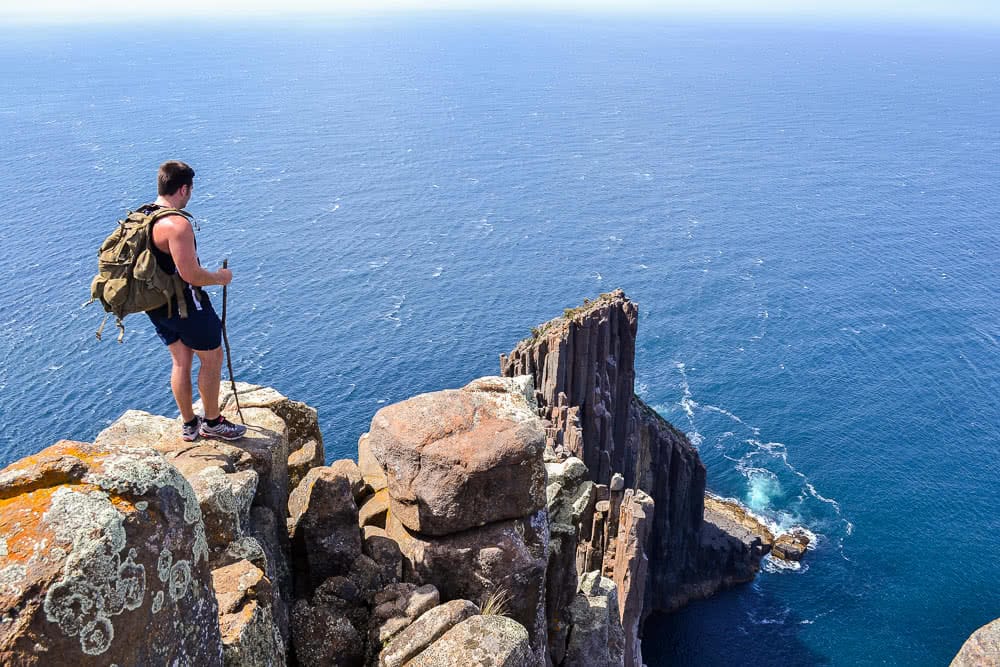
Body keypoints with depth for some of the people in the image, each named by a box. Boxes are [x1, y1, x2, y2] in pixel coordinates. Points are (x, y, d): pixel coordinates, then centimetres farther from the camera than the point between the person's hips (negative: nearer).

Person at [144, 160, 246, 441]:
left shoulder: (141, 216, 4)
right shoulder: (177, 224, -26)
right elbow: (191, 275, -28)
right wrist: (220, 278, -10)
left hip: (157, 303, 9)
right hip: (185, 304, -9)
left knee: (181, 361, 19)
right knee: (212, 358, 9)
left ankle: (189, 425, 29)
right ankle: (213, 422, 21)